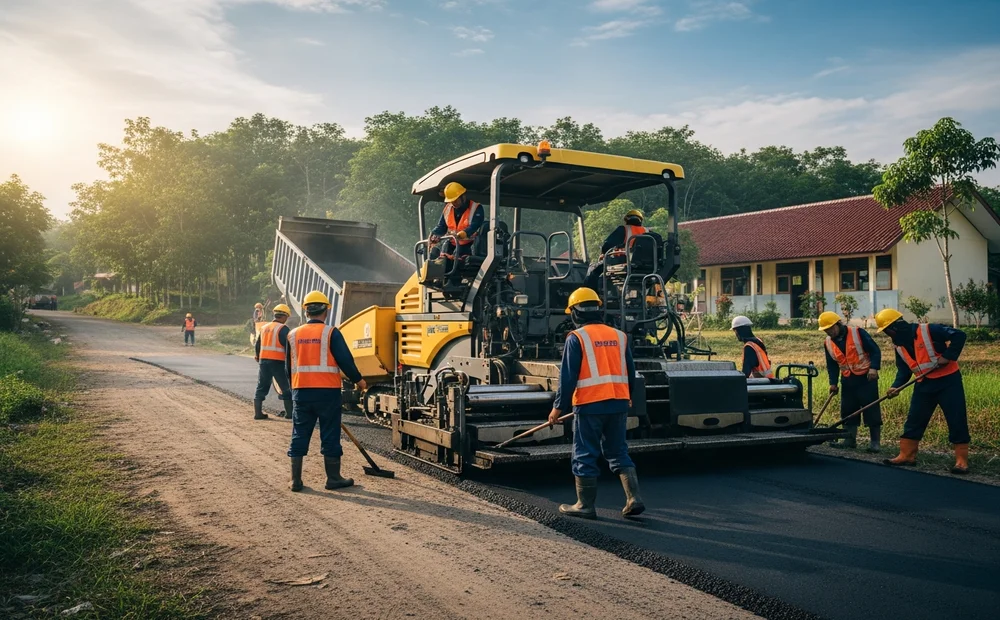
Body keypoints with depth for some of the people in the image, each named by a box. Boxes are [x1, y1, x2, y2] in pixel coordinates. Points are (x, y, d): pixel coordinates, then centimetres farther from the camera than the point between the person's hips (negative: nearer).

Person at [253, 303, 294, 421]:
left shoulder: (264, 328, 14)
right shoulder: (283, 328, -8)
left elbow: (257, 345, 21)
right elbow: (288, 346, -14)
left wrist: (257, 356, 34)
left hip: (263, 361, 6)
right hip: (278, 362, -6)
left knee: (261, 388, 12)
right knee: (286, 388, 4)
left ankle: (258, 413, 10)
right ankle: (289, 413, 6)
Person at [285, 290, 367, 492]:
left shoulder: (293, 335, 7)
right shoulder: (331, 332, -7)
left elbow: (288, 368, 14)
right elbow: (345, 360, -9)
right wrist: (358, 380, 6)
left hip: (301, 392, 4)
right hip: (327, 391, -4)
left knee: (299, 435, 10)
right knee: (330, 435, 5)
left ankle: (296, 480, 13)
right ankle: (333, 478, 13)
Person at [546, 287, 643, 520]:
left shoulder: (576, 338, -7)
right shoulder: (619, 336, 9)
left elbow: (568, 377, -9)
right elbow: (630, 374, 14)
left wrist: (558, 407, -2)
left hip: (590, 405, -5)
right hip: (618, 404, 5)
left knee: (585, 456, 6)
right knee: (618, 452, 16)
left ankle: (585, 505, 13)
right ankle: (634, 498, 9)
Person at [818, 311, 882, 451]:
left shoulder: (858, 333, -13)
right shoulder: (828, 343, 4)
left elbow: (875, 350, -12)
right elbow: (832, 365, 10)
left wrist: (873, 368, -25)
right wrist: (833, 383, 2)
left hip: (866, 377, -6)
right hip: (847, 381, 6)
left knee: (871, 409, -3)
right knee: (847, 410, 8)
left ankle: (875, 441, 3)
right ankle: (850, 439, 19)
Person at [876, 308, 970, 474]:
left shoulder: (928, 331, -19)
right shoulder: (899, 345, 5)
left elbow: (959, 335, -21)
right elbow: (903, 369, 8)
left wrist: (947, 356, -23)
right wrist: (896, 386, -7)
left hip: (948, 381, -7)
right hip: (924, 385, 7)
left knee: (957, 420, -1)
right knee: (913, 420, 8)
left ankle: (961, 461, 6)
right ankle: (906, 455, 15)